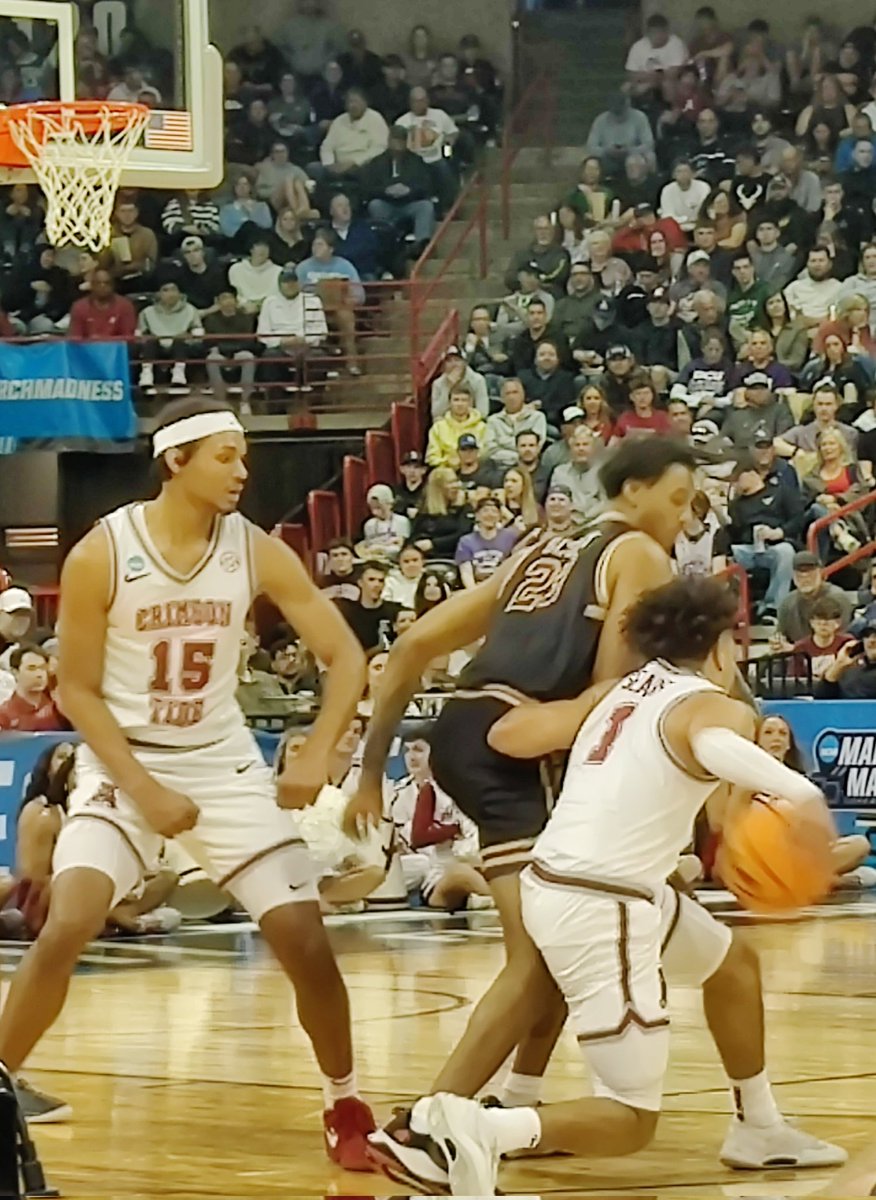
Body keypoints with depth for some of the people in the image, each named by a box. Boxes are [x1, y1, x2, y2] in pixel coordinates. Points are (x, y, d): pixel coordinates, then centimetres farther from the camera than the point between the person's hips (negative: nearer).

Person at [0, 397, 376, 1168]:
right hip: (124, 763, -2)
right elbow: (77, 688, -9)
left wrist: (318, 758, -19)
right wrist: (143, 788, -17)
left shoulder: (258, 553, -8)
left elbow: (346, 656, -5)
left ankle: (346, 1105, 16)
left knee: (305, 939, -4)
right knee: (64, 931, -20)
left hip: (223, 763, 2)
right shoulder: (103, 553, -15)